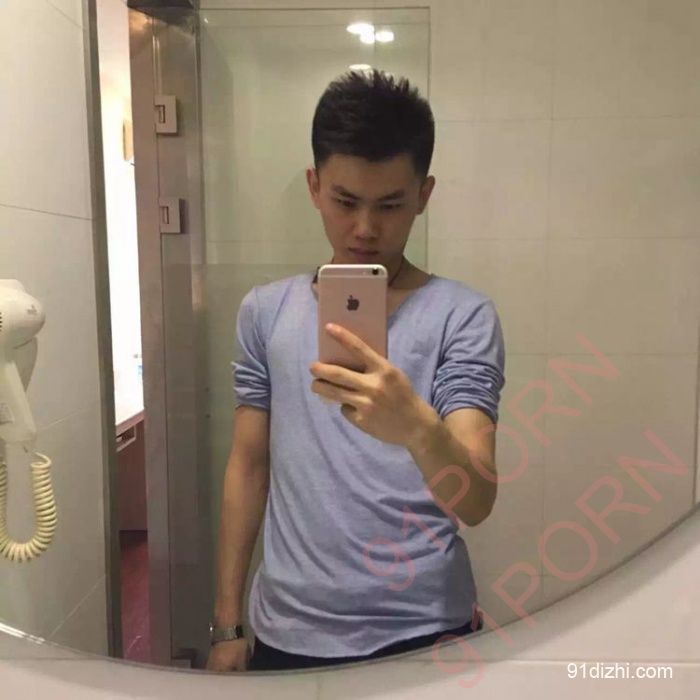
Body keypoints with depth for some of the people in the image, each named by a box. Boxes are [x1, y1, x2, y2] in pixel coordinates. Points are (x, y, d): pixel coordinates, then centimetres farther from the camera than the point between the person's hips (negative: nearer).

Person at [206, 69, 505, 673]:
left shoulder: (463, 316, -10)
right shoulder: (265, 311, 0)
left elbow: (477, 503, -16)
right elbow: (248, 467, 5)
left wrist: (418, 427, -37)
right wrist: (228, 623, 6)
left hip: (420, 634, -2)